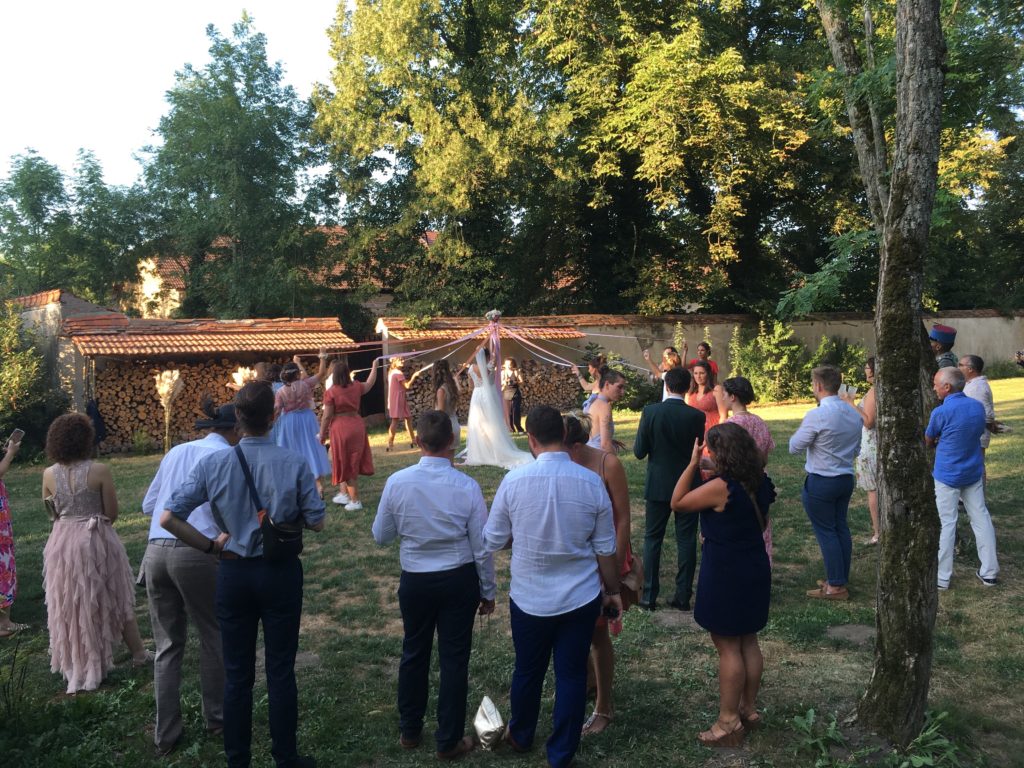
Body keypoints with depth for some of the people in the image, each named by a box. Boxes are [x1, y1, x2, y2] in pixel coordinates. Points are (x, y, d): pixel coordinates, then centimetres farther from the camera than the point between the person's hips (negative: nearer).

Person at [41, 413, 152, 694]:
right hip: (97, 540, -2)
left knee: (71, 606, 14)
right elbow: (112, 513, -9)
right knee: (114, 600, 14)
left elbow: (51, 513, 8)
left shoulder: (49, 475, -4)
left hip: (63, 542, 3)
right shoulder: (100, 471, -15)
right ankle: (138, 654, 27)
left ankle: (81, 668, 22)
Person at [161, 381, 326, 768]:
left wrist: (210, 546, 0)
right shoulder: (294, 463, -15)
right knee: (280, 670, 11)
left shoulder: (213, 463, -10)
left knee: (237, 673, 14)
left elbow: (168, 518, -11)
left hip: (233, 573, 2)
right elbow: (316, 523, -9)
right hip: (281, 573, -1)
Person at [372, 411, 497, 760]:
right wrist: (488, 591, 6)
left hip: (414, 580, 2)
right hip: (459, 580, -2)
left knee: (414, 652, 21)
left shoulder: (397, 482, -13)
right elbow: (482, 547, -8)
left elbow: (380, 536, 0)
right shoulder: (467, 487, -16)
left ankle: (409, 731, 38)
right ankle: (449, 741, 25)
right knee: (454, 658, 11)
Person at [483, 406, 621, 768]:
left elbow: (493, 541, -4)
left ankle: (520, 736, 44)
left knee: (528, 671, 20)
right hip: (581, 598, 0)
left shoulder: (514, 480, -15)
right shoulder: (591, 482, -11)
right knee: (572, 675, 14)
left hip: (529, 598, 0)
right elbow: (605, 548, -3)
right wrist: (612, 590, 13)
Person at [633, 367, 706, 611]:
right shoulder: (696, 416, -12)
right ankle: (683, 596, 13)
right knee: (686, 540, 10)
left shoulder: (650, 412, -12)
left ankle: (649, 597, 12)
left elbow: (639, 451, -9)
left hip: (657, 485, 0)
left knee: (652, 539, 11)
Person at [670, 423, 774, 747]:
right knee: (748, 642, 18)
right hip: (755, 569, 8)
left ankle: (729, 721, 11)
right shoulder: (760, 483, 1)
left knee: (728, 648, 2)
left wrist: (692, 464, -11)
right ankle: (748, 708, 31)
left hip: (725, 574, -8)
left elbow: (677, 504, -11)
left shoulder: (720, 487, -23)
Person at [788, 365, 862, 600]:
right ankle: (841, 580, 25)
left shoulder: (817, 416, -21)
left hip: (820, 482, -7)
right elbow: (856, 450, 14)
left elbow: (794, 446, -10)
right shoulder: (854, 414, 3)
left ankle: (835, 587, 7)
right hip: (846, 478, 8)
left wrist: (802, 429, 5)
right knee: (841, 528, 15)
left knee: (826, 532, 1)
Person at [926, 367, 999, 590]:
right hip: (974, 473, 5)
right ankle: (990, 572, 19)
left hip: (947, 475, -5)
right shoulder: (978, 407, 0)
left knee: (947, 524, 0)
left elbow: (928, 442, -4)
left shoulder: (941, 412, -19)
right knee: (981, 518, 12)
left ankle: (942, 577, 6)